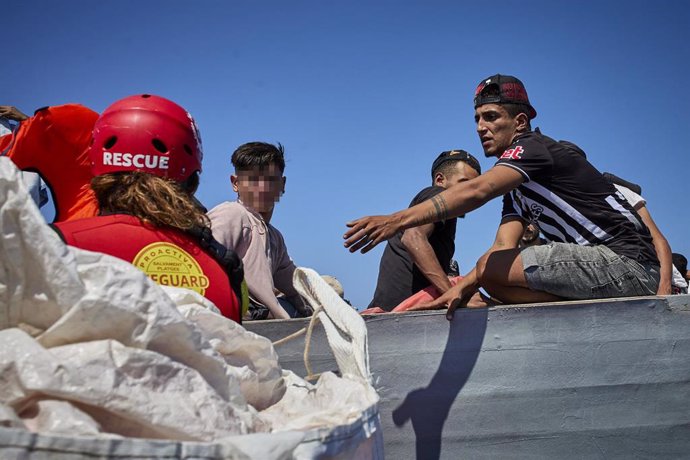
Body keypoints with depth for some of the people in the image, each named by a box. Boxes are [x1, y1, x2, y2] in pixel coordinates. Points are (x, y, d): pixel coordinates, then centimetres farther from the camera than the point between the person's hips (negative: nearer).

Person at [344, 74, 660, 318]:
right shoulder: (516, 187, 19)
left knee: (492, 269, -18)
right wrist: (463, 287, -7)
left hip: (627, 260, -10)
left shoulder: (534, 147, -8)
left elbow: (476, 191, -26)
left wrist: (400, 219, -33)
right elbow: (503, 249, 8)